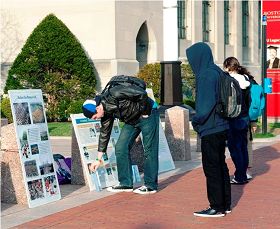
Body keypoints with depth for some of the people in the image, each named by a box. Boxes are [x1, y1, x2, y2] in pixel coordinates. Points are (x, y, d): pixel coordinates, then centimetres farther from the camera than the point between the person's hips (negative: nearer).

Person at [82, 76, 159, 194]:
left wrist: (145, 112, -18)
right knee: (120, 148, 1)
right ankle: (126, 183, 7)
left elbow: (142, 93, -29)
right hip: (132, 120, 8)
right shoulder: (106, 112, -3)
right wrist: (99, 159, 10)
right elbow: (104, 134, 6)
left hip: (147, 114, -8)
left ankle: (150, 186, 0)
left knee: (149, 150, -7)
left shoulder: (114, 94, -29)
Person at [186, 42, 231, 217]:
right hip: (221, 127, 9)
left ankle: (217, 207, 6)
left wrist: (196, 121, -7)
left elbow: (206, 104, -22)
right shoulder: (217, 72, 10)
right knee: (220, 166, 15)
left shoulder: (206, 75, -17)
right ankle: (225, 205, 23)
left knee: (212, 168, -1)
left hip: (210, 130, -9)